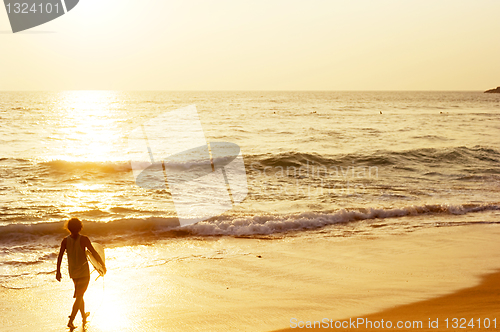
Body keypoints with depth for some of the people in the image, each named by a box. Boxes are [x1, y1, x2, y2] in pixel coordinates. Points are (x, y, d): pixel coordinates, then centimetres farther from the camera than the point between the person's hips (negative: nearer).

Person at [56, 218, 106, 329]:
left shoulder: (65, 240, -6)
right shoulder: (84, 239, -15)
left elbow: (60, 256, -6)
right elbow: (94, 254, -13)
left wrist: (58, 271, 4)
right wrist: (103, 265, -1)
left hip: (72, 272, 5)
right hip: (84, 272, -4)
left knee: (80, 295, 23)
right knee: (79, 297, 1)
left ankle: (84, 317, 39)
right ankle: (70, 321, -9)